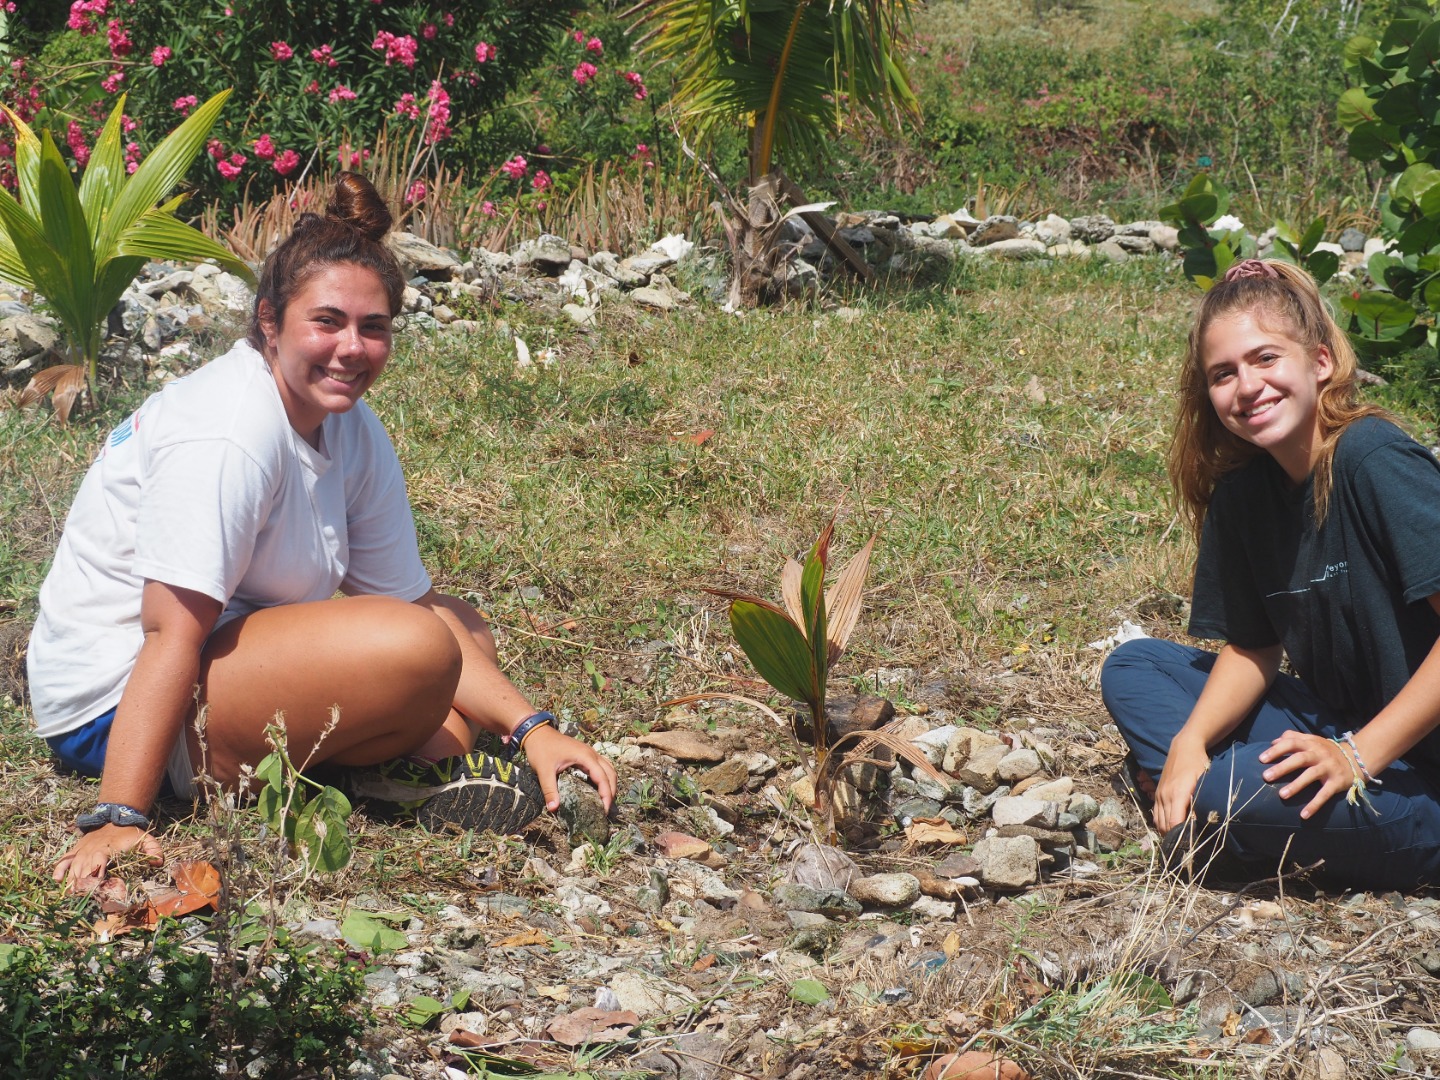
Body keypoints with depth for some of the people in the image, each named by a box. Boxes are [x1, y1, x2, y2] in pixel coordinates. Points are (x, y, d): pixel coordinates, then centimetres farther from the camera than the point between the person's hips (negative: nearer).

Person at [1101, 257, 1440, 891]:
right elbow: (1252, 647, 9)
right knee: (1132, 668, 5)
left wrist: (1361, 754, -24)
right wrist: (1190, 742, -10)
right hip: (1332, 721, 9)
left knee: (1227, 799, -31)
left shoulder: (1377, 462, -20)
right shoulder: (1243, 490, 4)